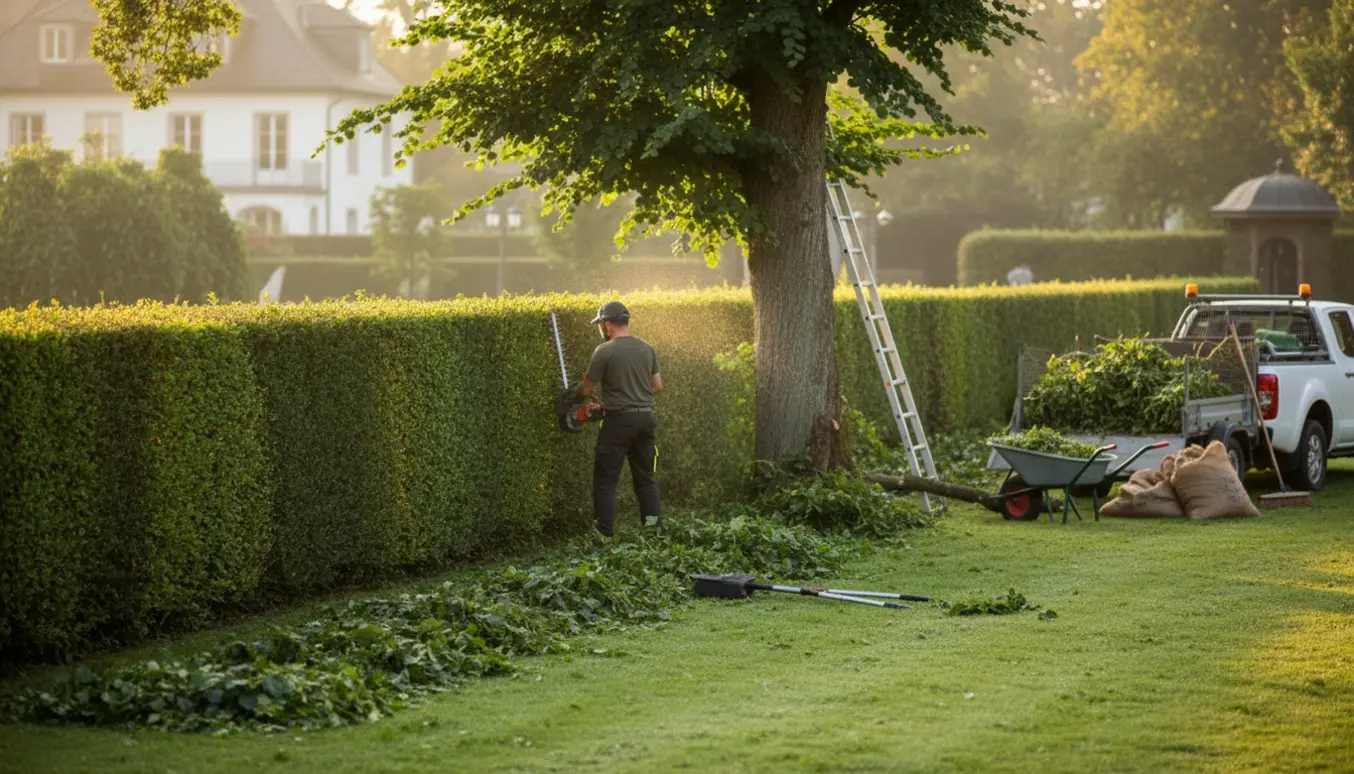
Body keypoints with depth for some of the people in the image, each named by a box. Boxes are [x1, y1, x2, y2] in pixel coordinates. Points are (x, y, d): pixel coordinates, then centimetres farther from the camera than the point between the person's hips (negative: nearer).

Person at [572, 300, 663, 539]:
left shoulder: (605, 351, -11)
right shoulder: (647, 349, 6)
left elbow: (586, 389, -5)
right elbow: (658, 386, 13)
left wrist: (572, 395, 16)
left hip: (619, 420, -5)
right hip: (646, 417, 5)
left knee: (605, 480, 1)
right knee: (646, 478, 14)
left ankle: (604, 533, -3)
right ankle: (654, 527, 11)